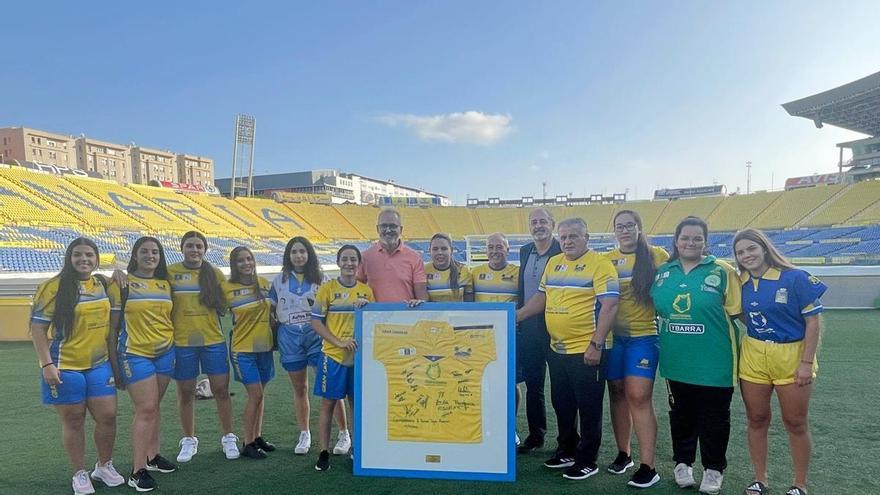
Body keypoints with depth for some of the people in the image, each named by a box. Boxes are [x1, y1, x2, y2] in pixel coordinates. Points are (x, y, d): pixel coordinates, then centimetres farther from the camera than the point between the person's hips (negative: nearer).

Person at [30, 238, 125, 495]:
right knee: (73, 421, 6)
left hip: (99, 365, 4)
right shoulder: (54, 287, -9)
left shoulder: (102, 284, 5)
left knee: (108, 416, 5)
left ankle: (104, 466, 26)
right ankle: (80, 474, 23)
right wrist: (47, 364, -14)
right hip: (65, 367, -4)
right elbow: (38, 327, -9)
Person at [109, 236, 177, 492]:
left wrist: (176, 352, 13)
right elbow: (113, 325, -3)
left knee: (154, 407, 12)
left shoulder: (165, 284, 9)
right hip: (136, 355, -5)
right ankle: (137, 471, 0)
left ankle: (152, 456, 25)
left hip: (165, 353, 5)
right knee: (146, 409, -7)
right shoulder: (123, 283, -5)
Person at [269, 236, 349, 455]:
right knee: (299, 388, 11)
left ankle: (344, 433, 4)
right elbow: (271, 309, 14)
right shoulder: (279, 280, 9)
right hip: (289, 336, 2)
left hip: (316, 333, -2)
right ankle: (304, 435, 23)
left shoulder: (319, 278, 3)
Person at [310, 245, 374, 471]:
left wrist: (366, 306, -11)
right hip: (333, 355, -3)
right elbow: (316, 321, -5)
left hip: (360, 356, 3)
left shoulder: (366, 291, 5)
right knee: (328, 403, 4)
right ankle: (324, 452, 15)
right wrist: (339, 342, -15)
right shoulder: (327, 289, -4)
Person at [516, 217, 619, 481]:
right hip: (557, 350, 7)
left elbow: (609, 305, -17)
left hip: (586, 351, -7)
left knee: (588, 408, 6)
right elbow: (541, 297, 19)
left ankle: (587, 460, 20)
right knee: (562, 405, 18)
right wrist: (516, 316, 10)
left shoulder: (600, 264, -11)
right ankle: (567, 451, 34)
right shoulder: (553, 263, 11)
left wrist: (596, 344, -21)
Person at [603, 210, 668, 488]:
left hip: (644, 336, -3)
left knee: (639, 397, -7)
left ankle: (648, 467, 1)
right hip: (613, 337, 4)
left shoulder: (657, 256, -2)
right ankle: (623, 454, 27)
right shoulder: (606, 260, 6)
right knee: (617, 393, 11)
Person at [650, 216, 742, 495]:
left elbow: (737, 311, -5)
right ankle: (683, 462, 35)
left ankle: (714, 469, 29)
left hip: (714, 363, -3)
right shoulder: (663, 272, 4)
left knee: (714, 418, 11)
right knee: (681, 415, 17)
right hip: (676, 361, 3)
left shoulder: (721, 271, -7)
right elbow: (655, 308, 16)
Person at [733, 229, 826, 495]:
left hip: (792, 356, -4)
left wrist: (807, 362, -13)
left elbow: (813, 321, -10)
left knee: (795, 423, 8)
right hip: (753, 357, 4)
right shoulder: (741, 283, 1)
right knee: (756, 420, 11)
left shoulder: (795, 278, -12)